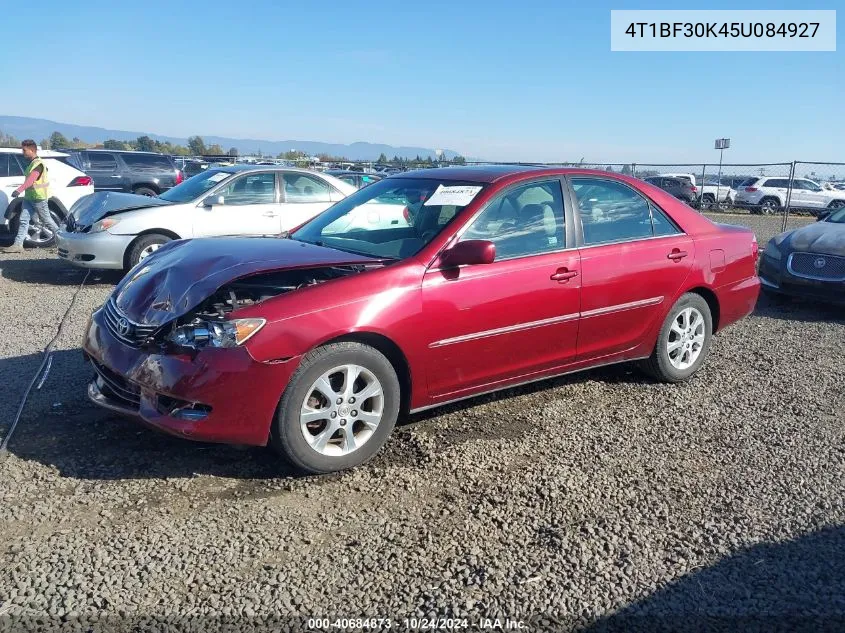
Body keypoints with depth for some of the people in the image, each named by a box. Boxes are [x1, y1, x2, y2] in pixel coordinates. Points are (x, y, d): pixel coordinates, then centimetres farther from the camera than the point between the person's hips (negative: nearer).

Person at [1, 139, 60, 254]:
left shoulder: (38, 164, -16)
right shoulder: (31, 163, 15)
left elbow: (31, 180, -30)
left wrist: (19, 190, -41)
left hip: (39, 198, -9)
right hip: (29, 197, 9)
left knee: (46, 220, 3)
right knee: (23, 220, 1)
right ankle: (18, 245, -1)